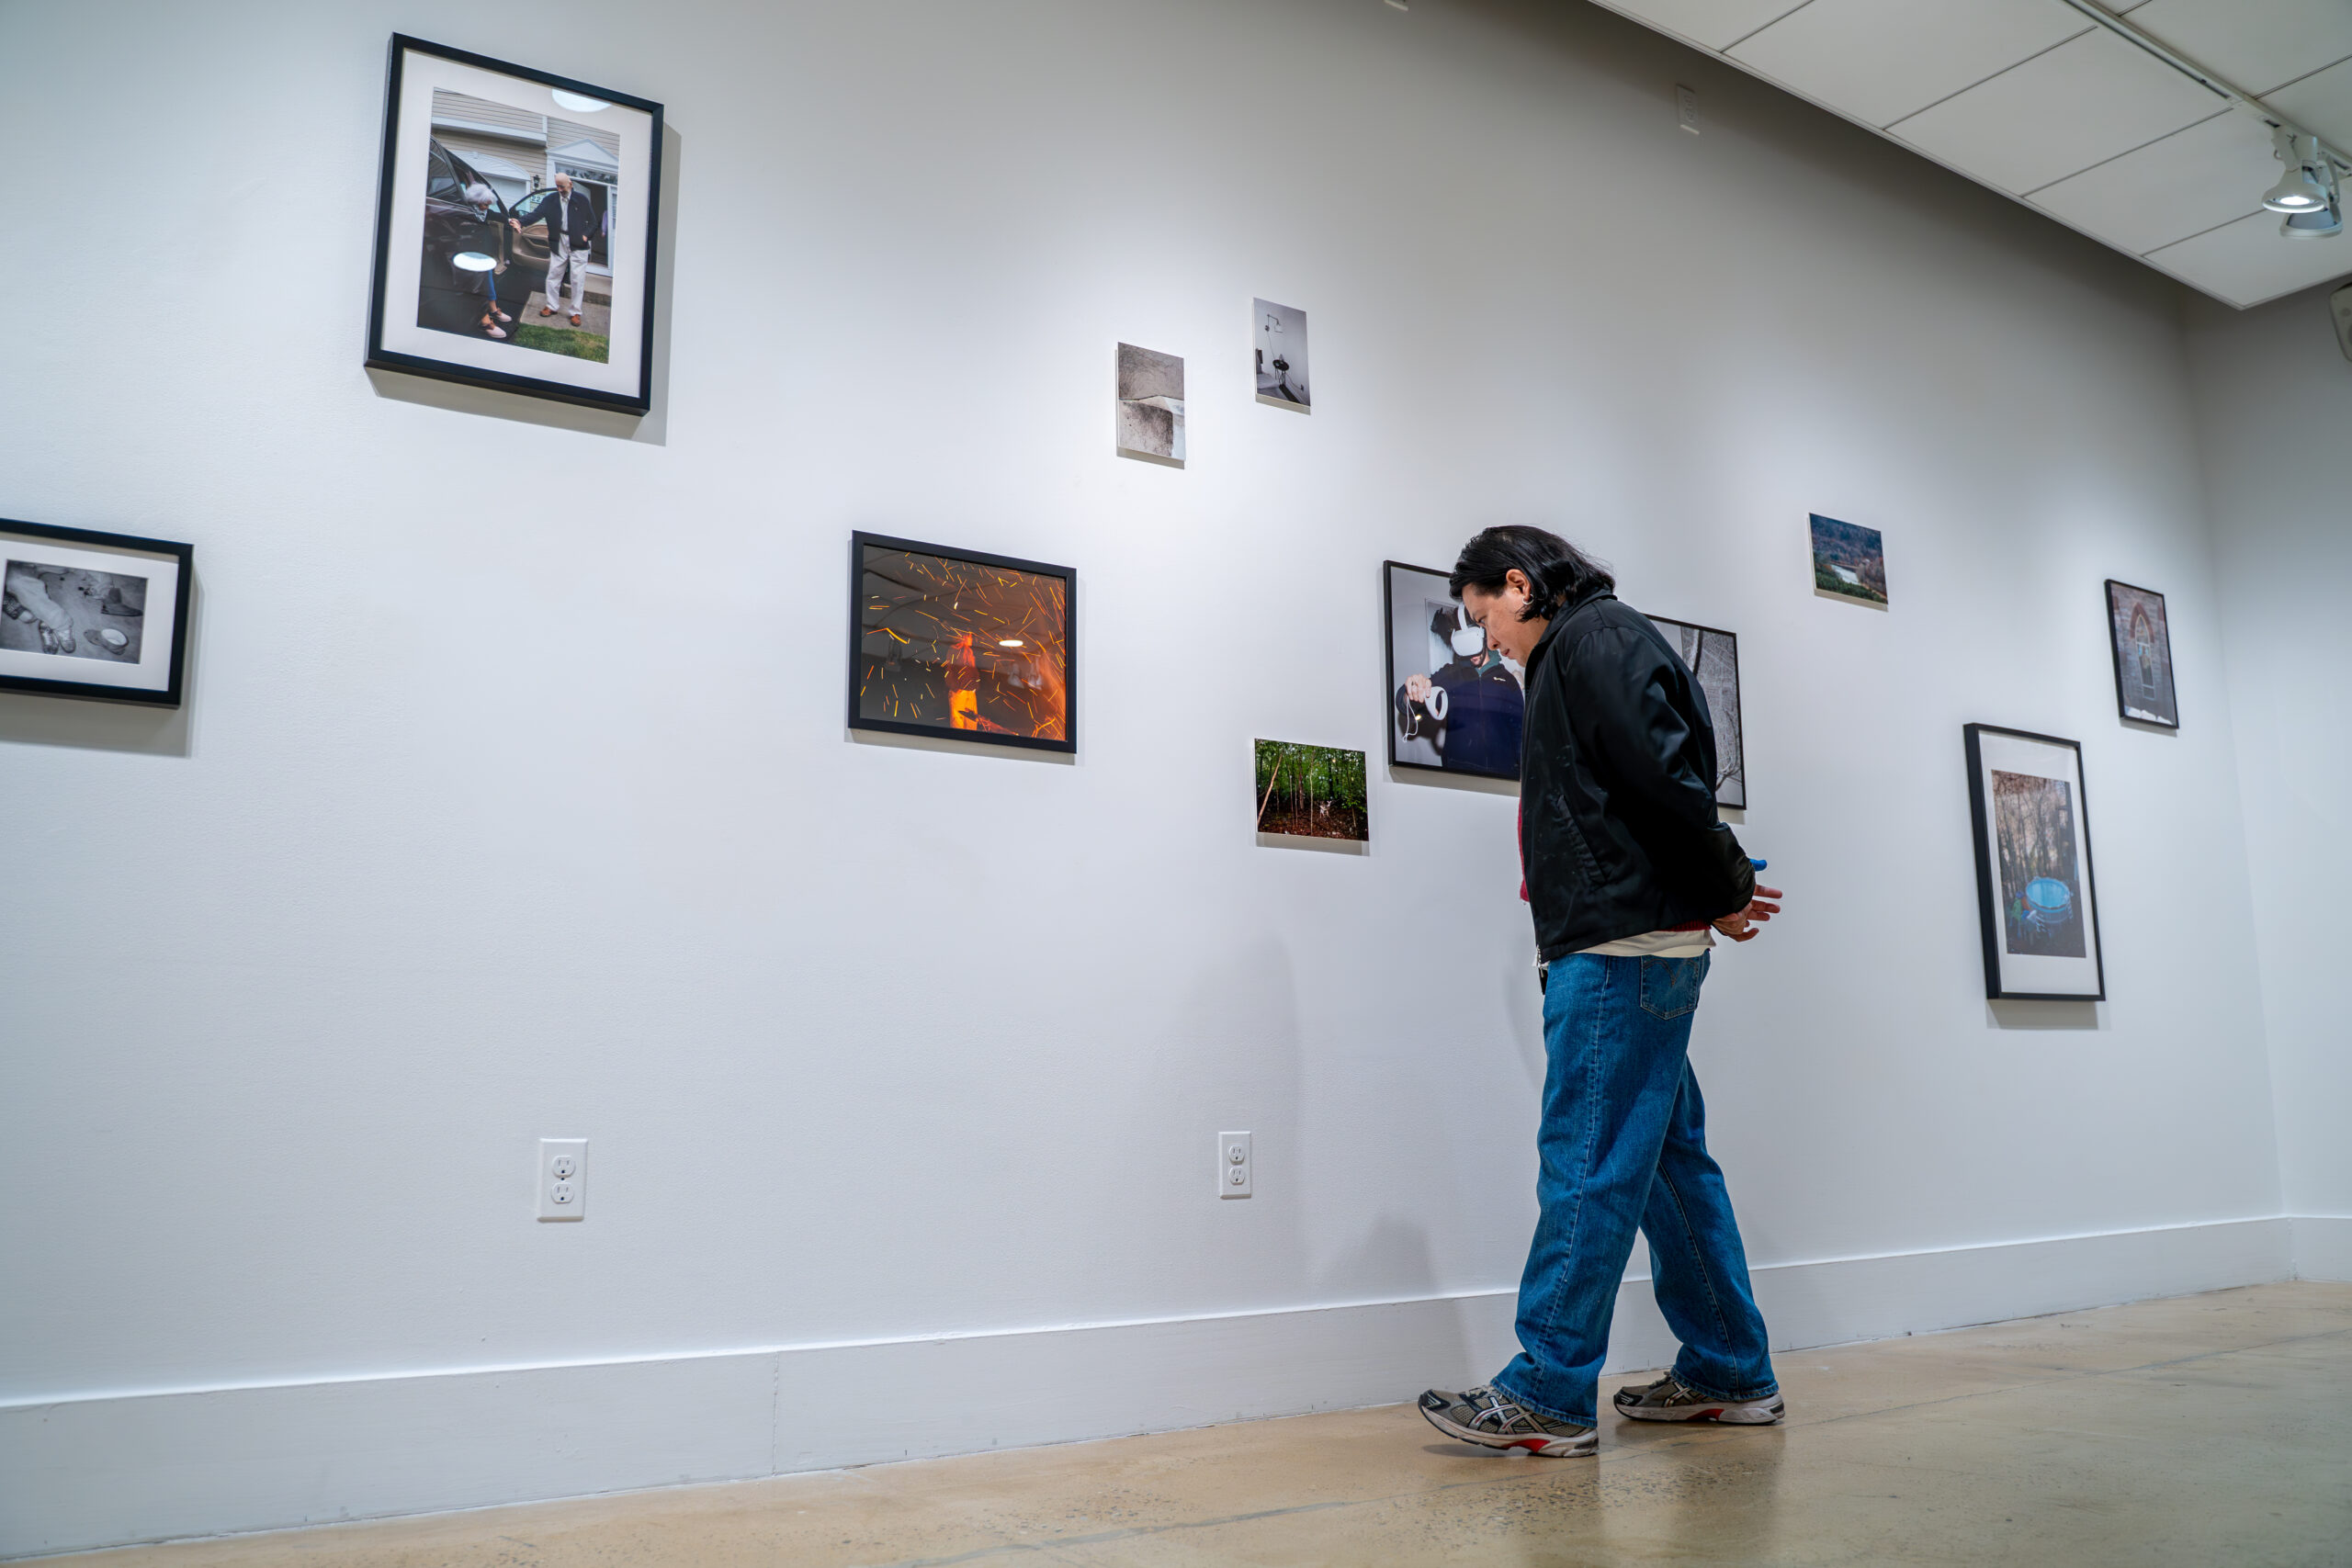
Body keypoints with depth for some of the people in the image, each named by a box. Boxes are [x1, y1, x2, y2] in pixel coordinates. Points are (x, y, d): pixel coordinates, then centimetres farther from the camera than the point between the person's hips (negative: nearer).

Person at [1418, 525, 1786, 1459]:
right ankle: (1729, 1374, 21)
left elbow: (1664, 774, -17)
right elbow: (1660, 780, 21)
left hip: (1624, 947, -10)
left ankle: (1549, 1396, -4)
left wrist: (1724, 891, -6)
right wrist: (1714, 897, 10)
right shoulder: (1572, 659, 24)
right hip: (1632, 948, 10)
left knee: (1586, 1163, -9)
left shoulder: (1594, 637, -6)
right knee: (1669, 1159, 13)